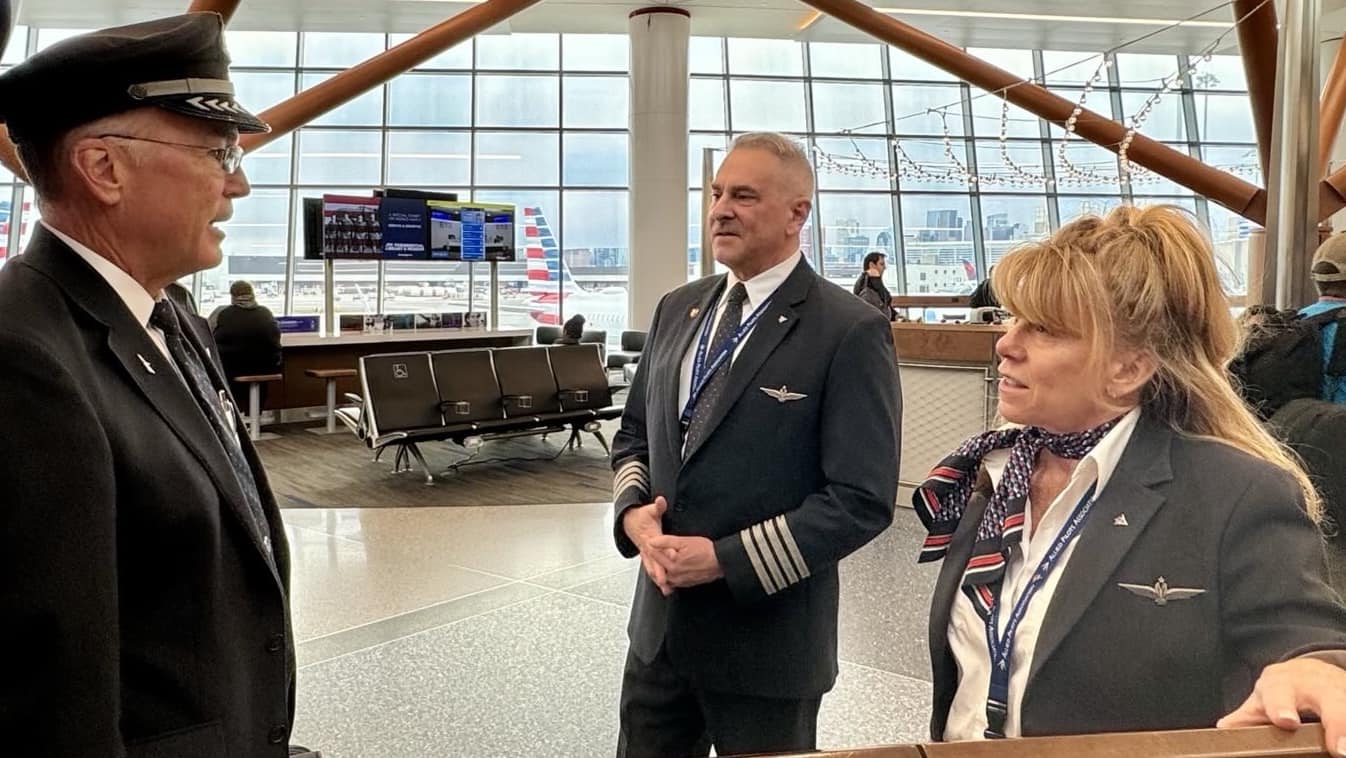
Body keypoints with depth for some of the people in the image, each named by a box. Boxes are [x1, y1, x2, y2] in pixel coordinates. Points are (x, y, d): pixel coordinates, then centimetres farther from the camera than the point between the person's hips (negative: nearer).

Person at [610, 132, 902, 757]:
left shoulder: (850, 332, -15)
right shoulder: (677, 310, 6)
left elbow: (862, 499, -18)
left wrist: (724, 559, -20)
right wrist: (633, 513, -7)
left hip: (765, 639, -5)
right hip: (660, 622, 6)